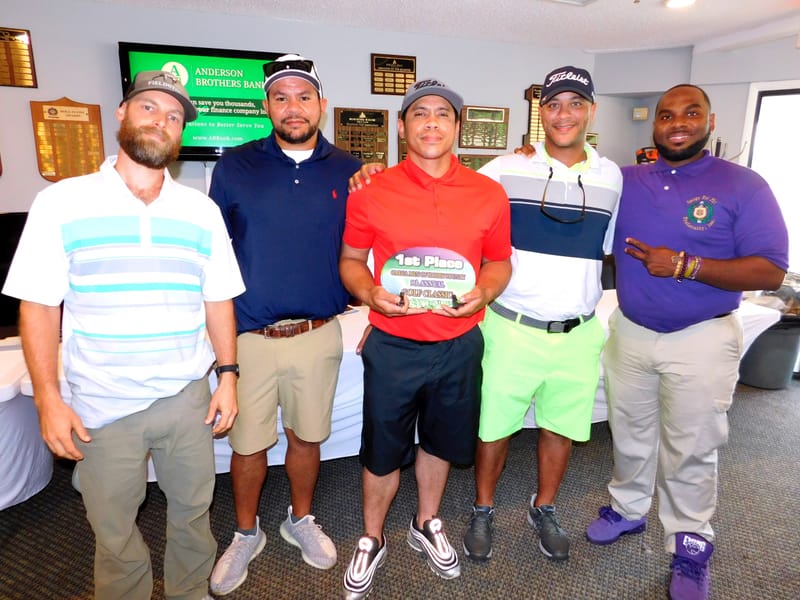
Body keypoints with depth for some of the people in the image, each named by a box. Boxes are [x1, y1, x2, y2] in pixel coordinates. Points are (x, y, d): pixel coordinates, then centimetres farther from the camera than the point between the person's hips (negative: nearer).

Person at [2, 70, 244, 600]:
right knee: (113, 528, 15)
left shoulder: (202, 211, 2)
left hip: (188, 397, 2)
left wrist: (228, 376, 1)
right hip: (100, 406, -1)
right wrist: (48, 398, -8)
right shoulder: (61, 203, -4)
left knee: (193, 510, 18)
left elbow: (218, 299, 4)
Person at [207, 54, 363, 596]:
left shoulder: (349, 172, 3)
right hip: (248, 336, 0)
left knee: (306, 435, 16)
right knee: (247, 443, 12)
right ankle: (247, 534, 37)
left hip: (319, 334, 1)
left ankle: (302, 520, 42)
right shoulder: (235, 167, 0)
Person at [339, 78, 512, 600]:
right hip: (392, 345, -2)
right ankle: (372, 541, 39)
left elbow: (500, 262, 8)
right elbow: (351, 259, 3)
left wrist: (483, 292, -13)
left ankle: (427, 526, 48)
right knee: (383, 450, 12)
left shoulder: (488, 194, -1)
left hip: (459, 345, 2)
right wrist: (369, 292, -17)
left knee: (440, 442, 21)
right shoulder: (370, 192, -6)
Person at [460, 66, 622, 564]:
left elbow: (611, 251, 14)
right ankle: (483, 511, 35)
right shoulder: (505, 171, -5)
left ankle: (544, 509, 41)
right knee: (495, 426, 10)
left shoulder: (613, 178, 4)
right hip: (512, 329, -2)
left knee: (562, 427, 16)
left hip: (579, 333, 3)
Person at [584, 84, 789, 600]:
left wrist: (685, 266, -23)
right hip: (629, 332, 4)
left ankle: (691, 547, 28)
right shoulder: (624, 181, 3)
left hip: (702, 340, -3)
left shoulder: (743, 186, -8)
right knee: (630, 435, 18)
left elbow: (771, 271, -12)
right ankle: (628, 509, 40)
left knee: (690, 451, 8)